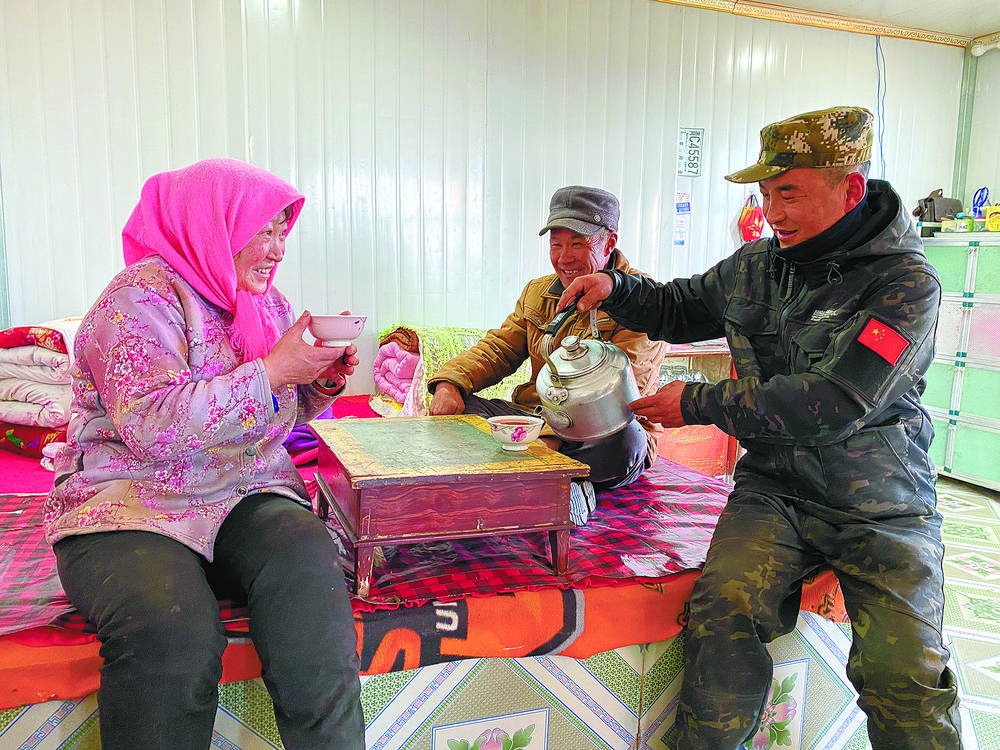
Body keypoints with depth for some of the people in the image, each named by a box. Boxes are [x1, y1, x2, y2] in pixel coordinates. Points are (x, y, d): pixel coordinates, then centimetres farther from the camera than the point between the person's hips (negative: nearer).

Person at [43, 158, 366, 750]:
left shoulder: (268, 301, 14)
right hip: (130, 507, -5)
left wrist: (322, 382, 1)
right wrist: (274, 371, -21)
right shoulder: (144, 295, -8)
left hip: (249, 497, 5)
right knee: (174, 633, -34)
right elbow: (152, 428, -23)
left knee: (306, 563, -28)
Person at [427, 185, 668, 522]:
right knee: (451, 407, -15)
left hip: (599, 435, -5)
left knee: (627, 438, -39)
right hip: (534, 419, 6)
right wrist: (449, 382, -12)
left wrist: (553, 436, -37)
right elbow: (496, 350, 11)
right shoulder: (538, 293, 12)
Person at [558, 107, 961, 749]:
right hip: (774, 487, 3)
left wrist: (700, 403, -16)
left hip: (881, 508, -2)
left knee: (906, 674, -23)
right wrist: (615, 288, 4)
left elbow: (834, 401, -21)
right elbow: (678, 308, 25)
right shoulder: (756, 267, 8)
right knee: (724, 611, -25)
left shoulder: (907, 283, -9)